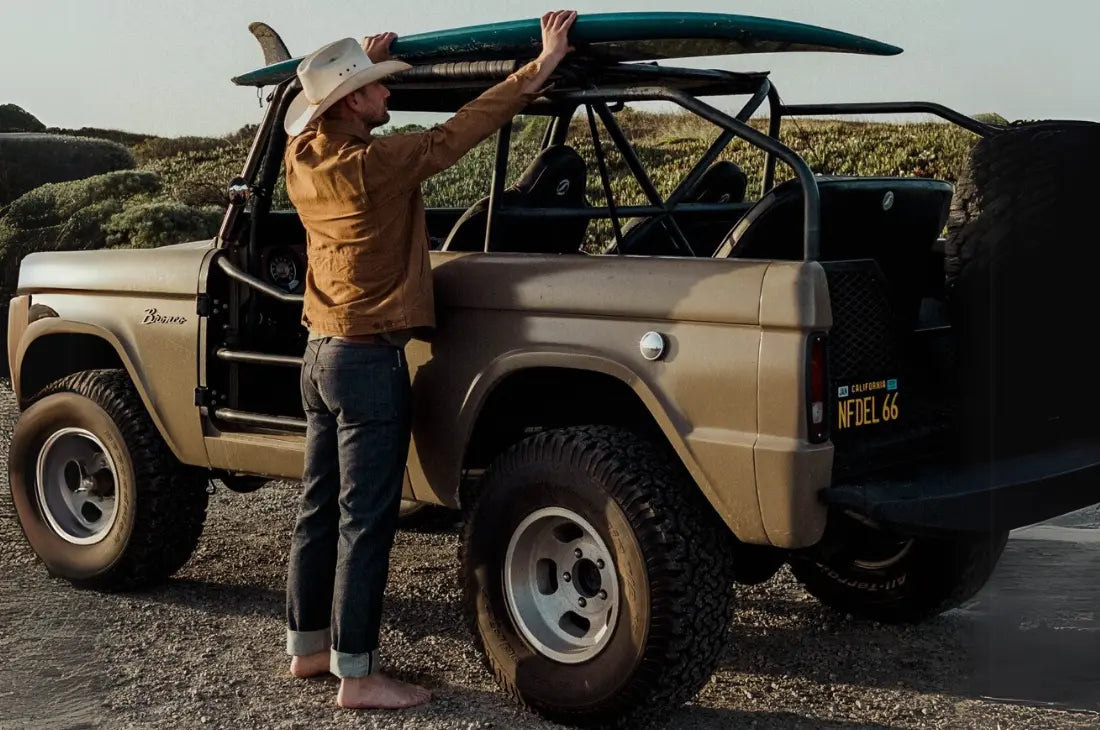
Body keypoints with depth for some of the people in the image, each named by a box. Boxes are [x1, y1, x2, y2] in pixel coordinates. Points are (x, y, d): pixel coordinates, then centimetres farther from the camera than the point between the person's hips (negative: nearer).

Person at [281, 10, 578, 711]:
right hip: (369, 363, -9)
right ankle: (357, 674, 2)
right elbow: (458, 132, -18)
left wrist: (363, 61, 21)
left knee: (321, 508, 16)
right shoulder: (375, 164, -19)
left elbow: (323, 115, 25)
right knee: (365, 520, -3)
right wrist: (542, 66, -13)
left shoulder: (302, 159, 2)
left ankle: (308, 646, 26)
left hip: (321, 355, 9)